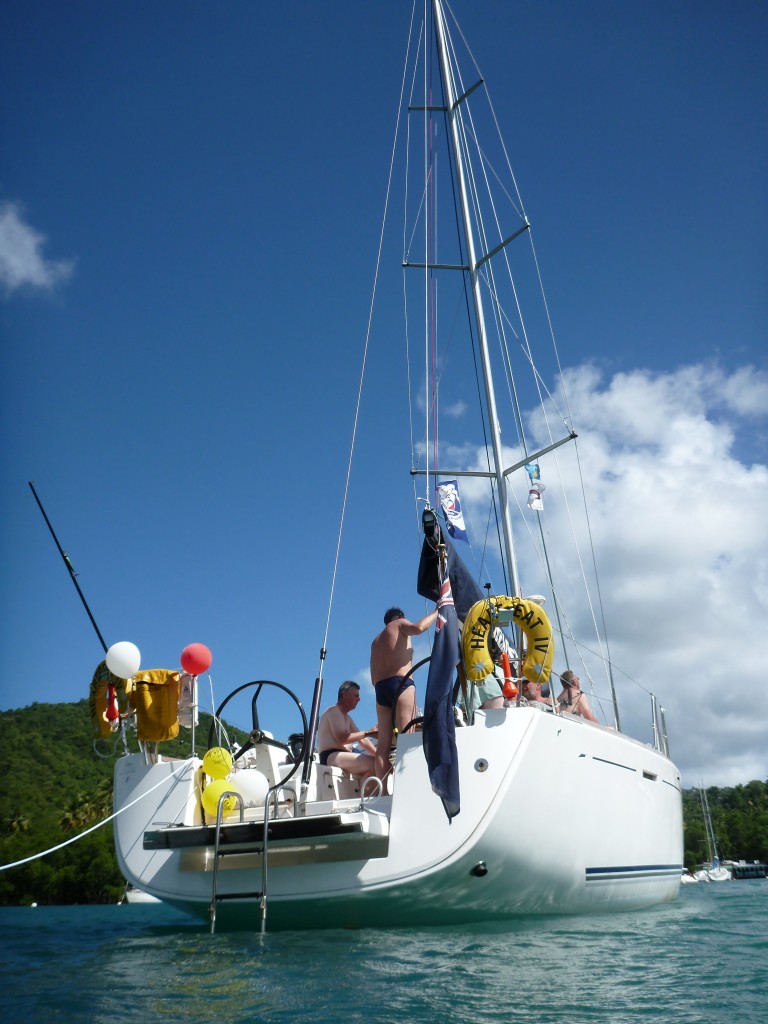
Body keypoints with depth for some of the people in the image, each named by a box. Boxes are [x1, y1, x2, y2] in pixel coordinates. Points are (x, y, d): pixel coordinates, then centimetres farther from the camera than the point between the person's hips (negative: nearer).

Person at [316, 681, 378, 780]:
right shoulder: (333, 711, -2)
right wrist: (368, 732, -16)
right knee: (372, 762, -26)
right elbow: (342, 739, -17)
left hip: (343, 757, 10)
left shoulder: (347, 718, 27)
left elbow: (362, 740, 18)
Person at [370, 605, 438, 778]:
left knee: (383, 743, -2)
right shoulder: (400, 624, 13)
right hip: (401, 684, -6)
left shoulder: (376, 641, 30)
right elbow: (418, 628, -11)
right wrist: (436, 611, 1)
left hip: (380, 688, 6)